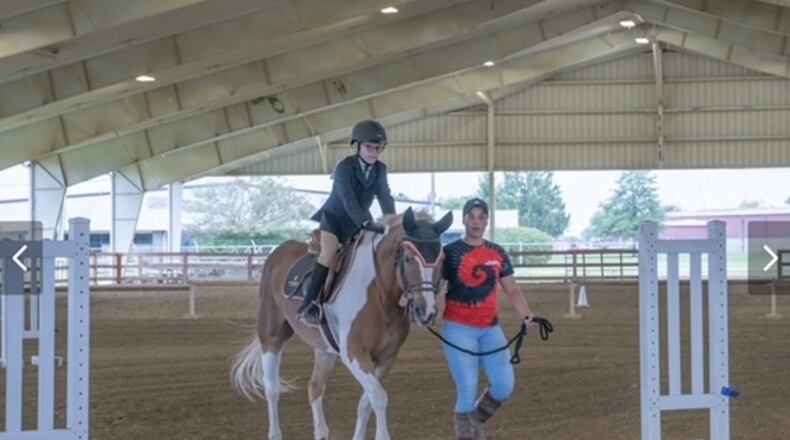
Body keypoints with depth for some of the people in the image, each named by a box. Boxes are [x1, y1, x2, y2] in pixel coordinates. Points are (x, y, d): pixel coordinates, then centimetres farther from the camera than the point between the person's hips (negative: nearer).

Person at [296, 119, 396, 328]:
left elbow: (386, 198, 0)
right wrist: (367, 223, -42)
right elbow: (348, 199, -31)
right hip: (334, 217, -7)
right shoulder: (344, 167, -20)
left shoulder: (380, 169, -2)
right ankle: (308, 305, -31)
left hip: (358, 223, 7)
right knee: (329, 252, -28)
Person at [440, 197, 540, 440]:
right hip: (459, 329, -4)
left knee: (504, 386, -1)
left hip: (490, 328, 4)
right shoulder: (450, 252, -3)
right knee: (467, 390, -7)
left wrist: (527, 316, -4)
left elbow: (512, 290, 11)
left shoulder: (498, 253, 8)